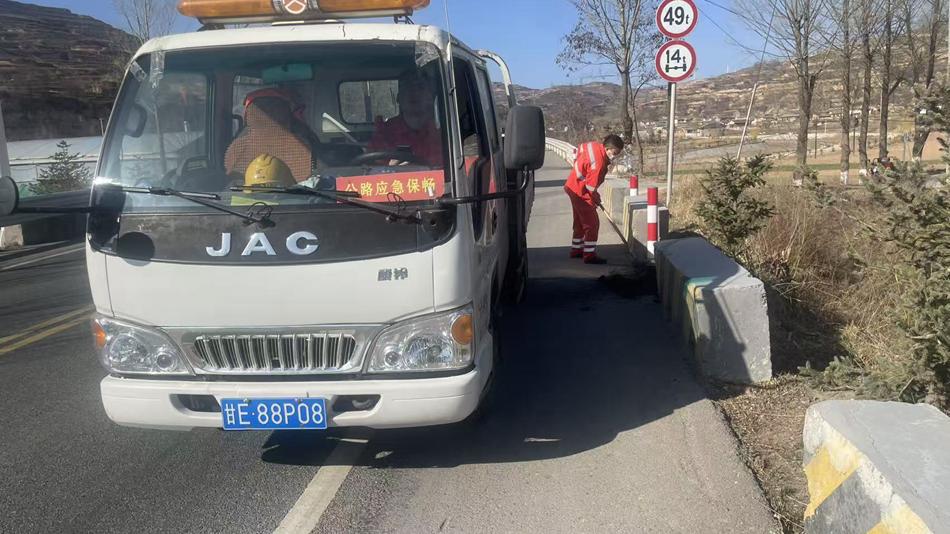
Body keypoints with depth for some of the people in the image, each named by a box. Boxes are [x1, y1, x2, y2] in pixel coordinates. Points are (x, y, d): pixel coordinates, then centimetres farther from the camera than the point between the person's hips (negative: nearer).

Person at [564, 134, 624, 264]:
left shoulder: (594, 145, -5)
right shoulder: (599, 163, -30)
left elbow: (580, 148, 16)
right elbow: (591, 186, -25)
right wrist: (596, 199, -7)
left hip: (572, 186, 10)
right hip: (580, 192, -10)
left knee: (580, 222, 20)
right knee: (592, 223, -5)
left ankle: (576, 249, 30)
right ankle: (589, 255, -2)